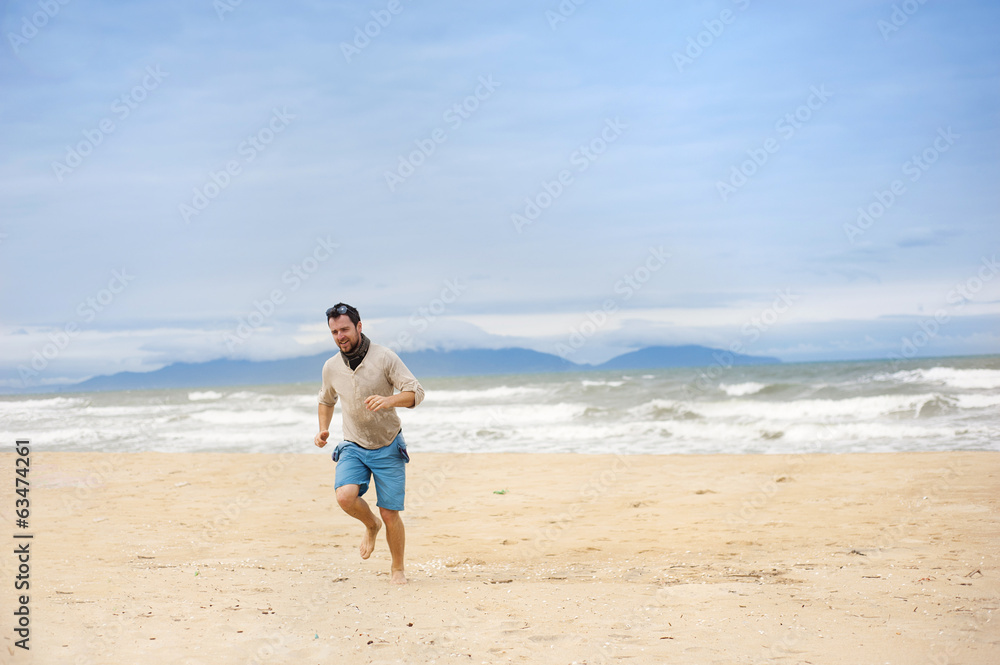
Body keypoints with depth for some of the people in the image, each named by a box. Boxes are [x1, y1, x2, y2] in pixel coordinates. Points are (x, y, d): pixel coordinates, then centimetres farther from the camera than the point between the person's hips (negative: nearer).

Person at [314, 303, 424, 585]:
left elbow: (416, 392, -17)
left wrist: (389, 400, -37)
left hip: (388, 448, -2)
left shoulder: (384, 357, -13)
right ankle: (371, 524, 9)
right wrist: (323, 430, 3)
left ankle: (397, 568, 20)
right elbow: (326, 400, 20)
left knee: (390, 514, -3)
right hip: (353, 446, 2)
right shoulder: (331, 367, 0)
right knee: (345, 497, -24)